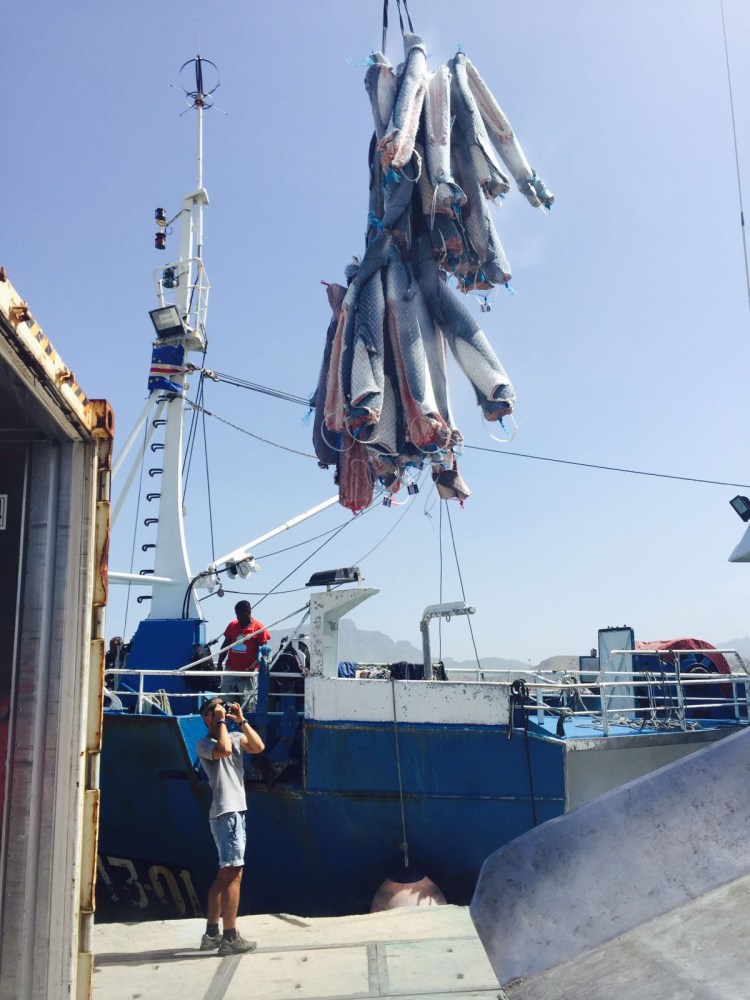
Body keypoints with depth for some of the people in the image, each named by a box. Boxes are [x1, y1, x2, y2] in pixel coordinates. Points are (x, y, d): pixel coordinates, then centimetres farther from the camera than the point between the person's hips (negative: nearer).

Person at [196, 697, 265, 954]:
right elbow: (224, 750, -28)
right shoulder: (204, 743, -7)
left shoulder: (235, 737, 13)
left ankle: (211, 934, 22)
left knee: (225, 874, 14)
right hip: (226, 813, -9)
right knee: (233, 873, -8)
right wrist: (221, 722, -16)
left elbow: (258, 746, -2)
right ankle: (230, 938, -3)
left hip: (236, 811, 9)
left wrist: (241, 721, -3)